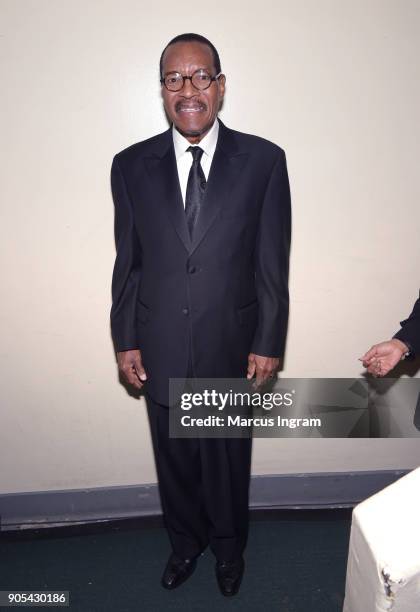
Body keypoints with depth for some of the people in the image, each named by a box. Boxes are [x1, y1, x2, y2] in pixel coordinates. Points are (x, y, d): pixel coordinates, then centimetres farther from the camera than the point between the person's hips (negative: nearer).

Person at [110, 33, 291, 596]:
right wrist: (125, 340, 2)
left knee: (229, 460, 18)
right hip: (159, 351, 2)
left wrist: (268, 343, -5)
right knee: (174, 460, 20)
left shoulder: (264, 160, -6)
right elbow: (127, 262, 3)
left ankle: (228, 546, 48)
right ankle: (185, 543, 49)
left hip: (231, 349, -1)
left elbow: (273, 264, -4)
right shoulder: (131, 165, 0)